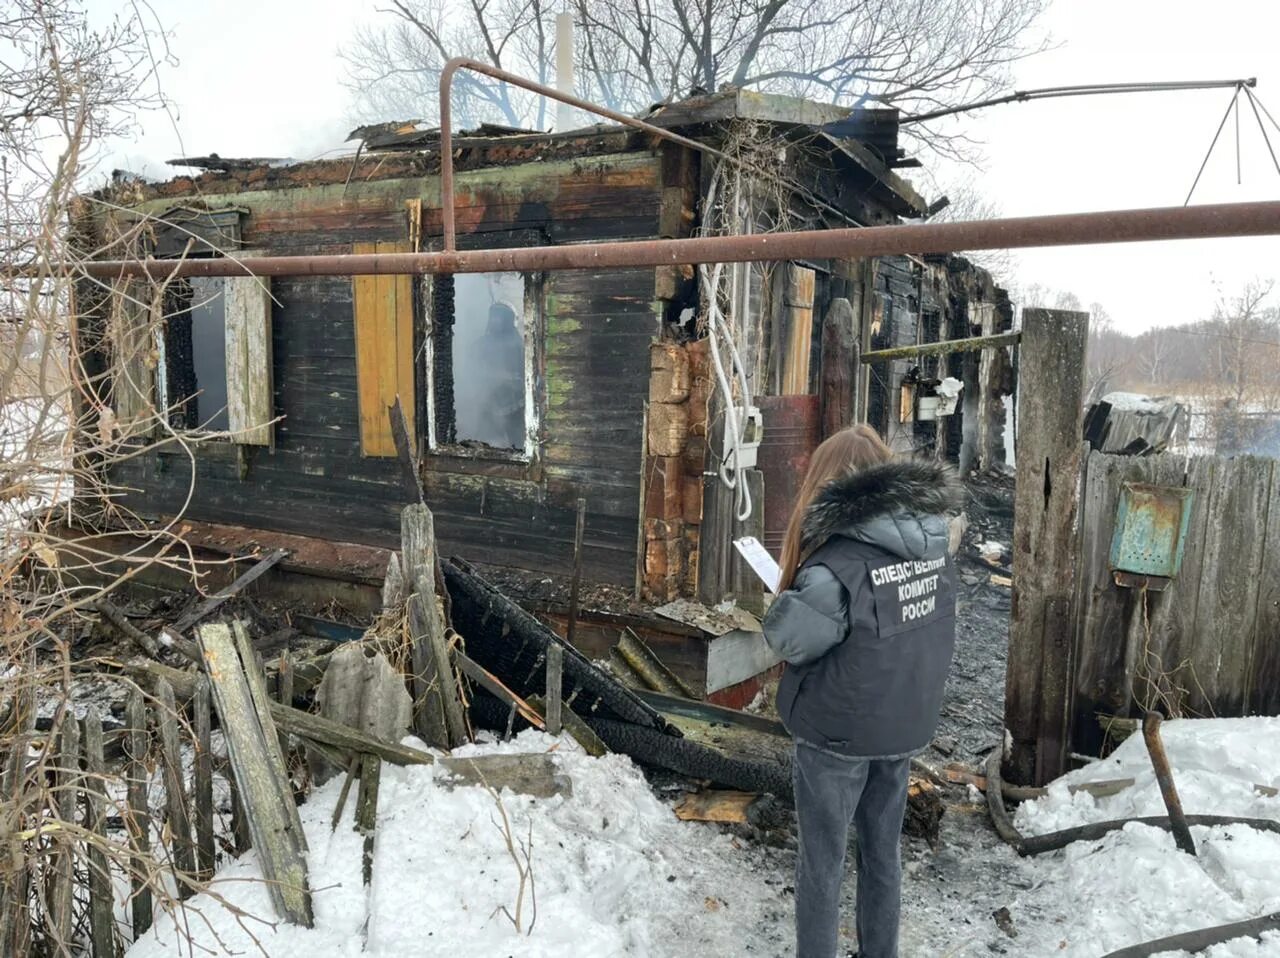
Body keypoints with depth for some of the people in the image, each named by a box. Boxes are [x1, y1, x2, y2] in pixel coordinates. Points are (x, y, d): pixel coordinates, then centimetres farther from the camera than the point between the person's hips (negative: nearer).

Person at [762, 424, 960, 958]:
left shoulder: (838, 563, -25)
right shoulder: (933, 542, -4)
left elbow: (787, 639, -19)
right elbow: (927, 628, 6)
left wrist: (791, 598, -2)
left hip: (838, 731, -6)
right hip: (907, 723, 6)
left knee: (822, 859, 12)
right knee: (883, 850, 22)